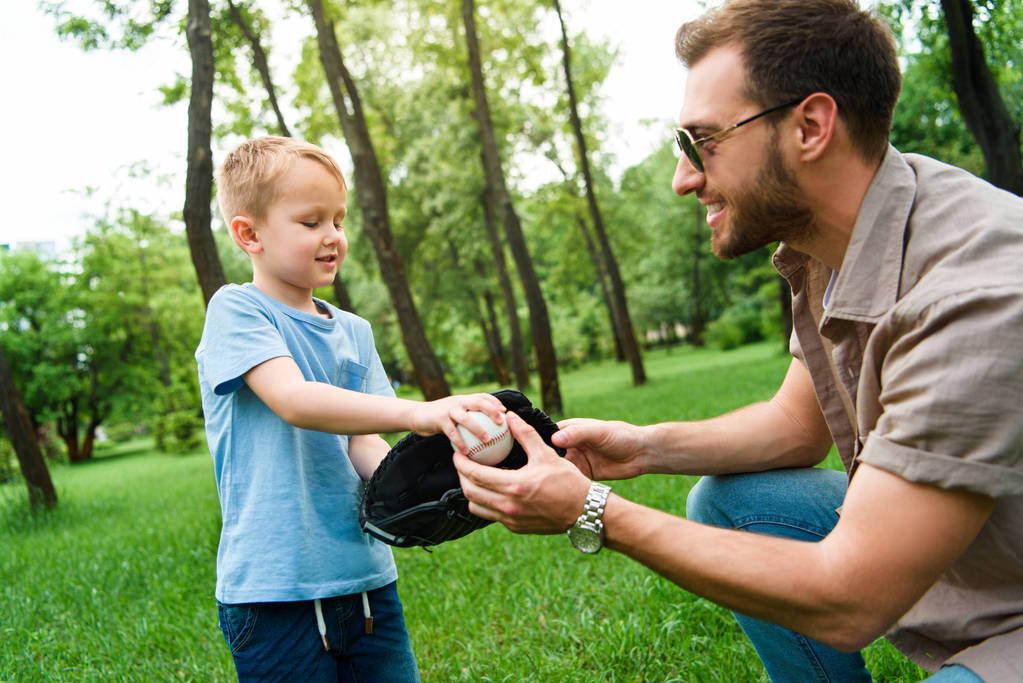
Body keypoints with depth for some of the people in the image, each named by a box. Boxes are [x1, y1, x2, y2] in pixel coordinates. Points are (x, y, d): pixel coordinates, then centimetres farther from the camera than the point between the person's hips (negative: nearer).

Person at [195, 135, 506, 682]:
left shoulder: (353, 332, 12)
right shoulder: (235, 311, -7)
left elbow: (363, 443, 6)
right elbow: (293, 400, -23)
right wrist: (416, 413, -33)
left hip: (365, 576, 6)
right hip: (275, 588, -5)